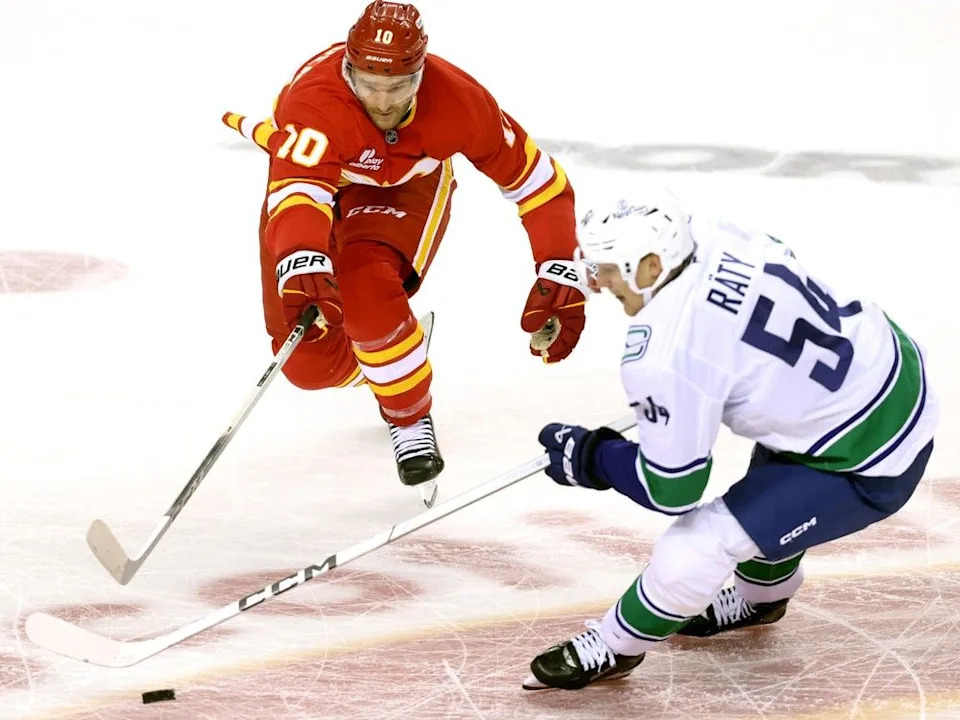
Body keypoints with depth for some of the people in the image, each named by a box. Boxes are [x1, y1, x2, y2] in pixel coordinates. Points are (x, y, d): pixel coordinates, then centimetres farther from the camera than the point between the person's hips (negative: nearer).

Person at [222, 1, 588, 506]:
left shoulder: (458, 101, -32)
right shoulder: (316, 99, -40)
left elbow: (537, 178, -21)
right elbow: (297, 188, -56)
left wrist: (558, 274, -28)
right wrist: (301, 261, -76)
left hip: (407, 186, -1)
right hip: (315, 176, 1)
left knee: (366, 293, -32)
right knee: (309, 362, -4)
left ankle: (412, 422, -7)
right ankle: (378, 367, 33)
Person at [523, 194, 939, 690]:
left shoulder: (663, 355, -28)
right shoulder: (710, 238, -7)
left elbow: (671, 489, -17)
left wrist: (591, 459, 0)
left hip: (869, 466, -9)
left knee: (694, 550, -6)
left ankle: (614, 648, 18)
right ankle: (761, 594, 59)